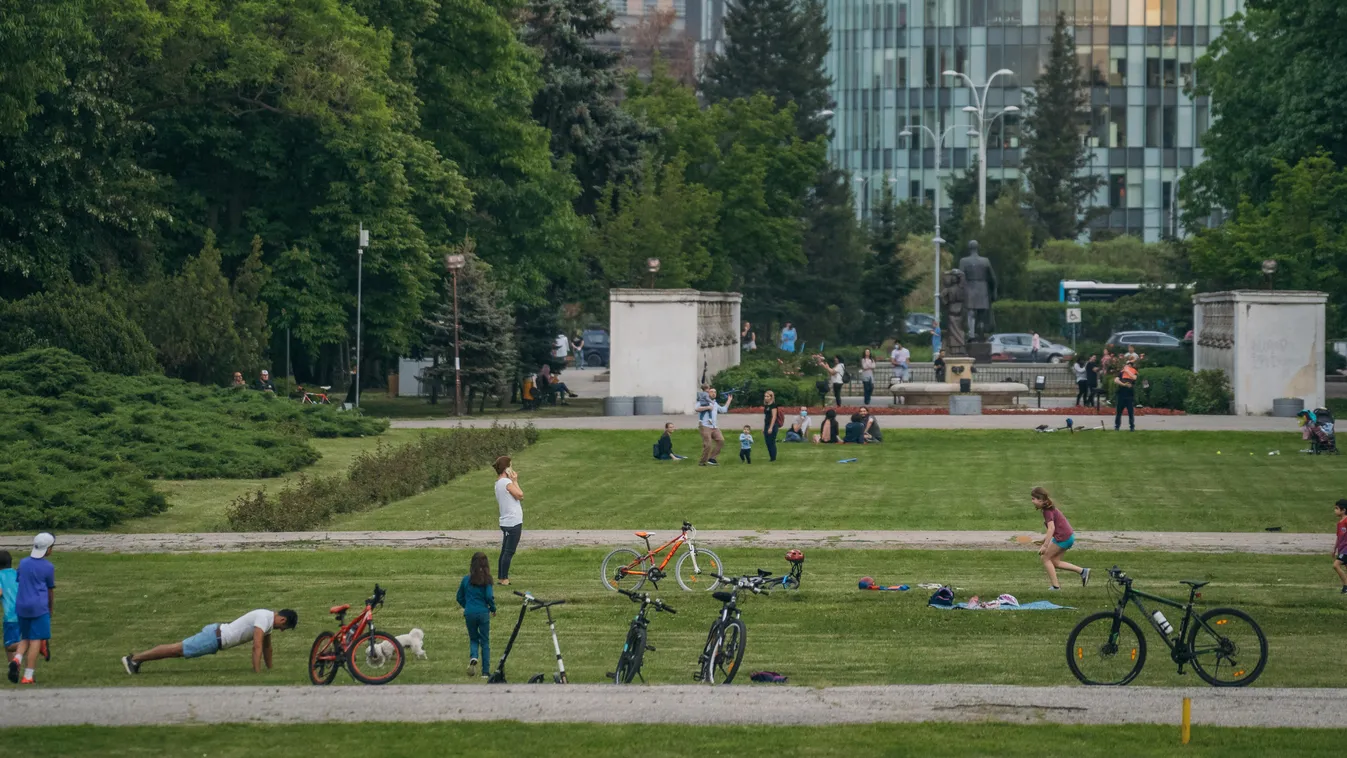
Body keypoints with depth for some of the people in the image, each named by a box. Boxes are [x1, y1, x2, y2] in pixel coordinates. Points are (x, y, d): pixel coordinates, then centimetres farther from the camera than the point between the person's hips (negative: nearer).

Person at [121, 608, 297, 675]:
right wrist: (257, 672, -29)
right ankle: (134, 659, -1)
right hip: (215, 638, -9)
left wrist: (270, 668, 29)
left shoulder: (268, 618, 13)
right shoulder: (264, 620, -20)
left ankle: (137, 657, 20)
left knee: (179, 650, 15)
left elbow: (267, 646, 26)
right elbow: (257, 647, -29)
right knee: (177, 650, -5)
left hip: (216, 633, 9)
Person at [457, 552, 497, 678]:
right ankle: (485, 672, 8)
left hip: (469, 614, 2)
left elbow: (459, 598, 7)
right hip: (483, 613, -2)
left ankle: (473, 657, -12)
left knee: (473, 639, 20)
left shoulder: (466, 579, 1)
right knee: (485, 642, 10)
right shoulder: (486, 580, -8)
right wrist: (493, 608, 4)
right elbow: (489, 597, -14)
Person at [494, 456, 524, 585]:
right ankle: (504, 578, -5)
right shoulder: (507, 482, -15)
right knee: (509, 552, -6)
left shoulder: (498, 483, 13)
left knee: (505, 551, 14)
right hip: (513, 522, -10)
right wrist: (515, 481, -5)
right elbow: (520, 495, -15)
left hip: (506, 522, 10)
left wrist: (514, 480, 17)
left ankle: (501, 577, 19)